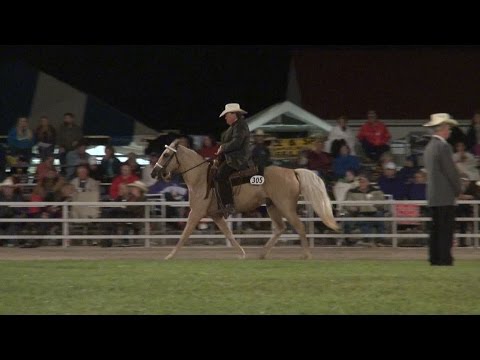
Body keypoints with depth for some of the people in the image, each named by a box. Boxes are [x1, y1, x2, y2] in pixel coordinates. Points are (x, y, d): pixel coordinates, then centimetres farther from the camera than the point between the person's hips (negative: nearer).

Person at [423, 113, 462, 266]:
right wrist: (458, 189, -2)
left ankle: (435, 258, 9)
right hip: (445, 196, -9)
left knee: (436, 229, 10)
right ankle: (445, 258, -11)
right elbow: (451, 171, -16)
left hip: (433, 195, 9)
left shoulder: (429, 147, 14)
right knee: (446, 230, -8)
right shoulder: (443, 147, -14)